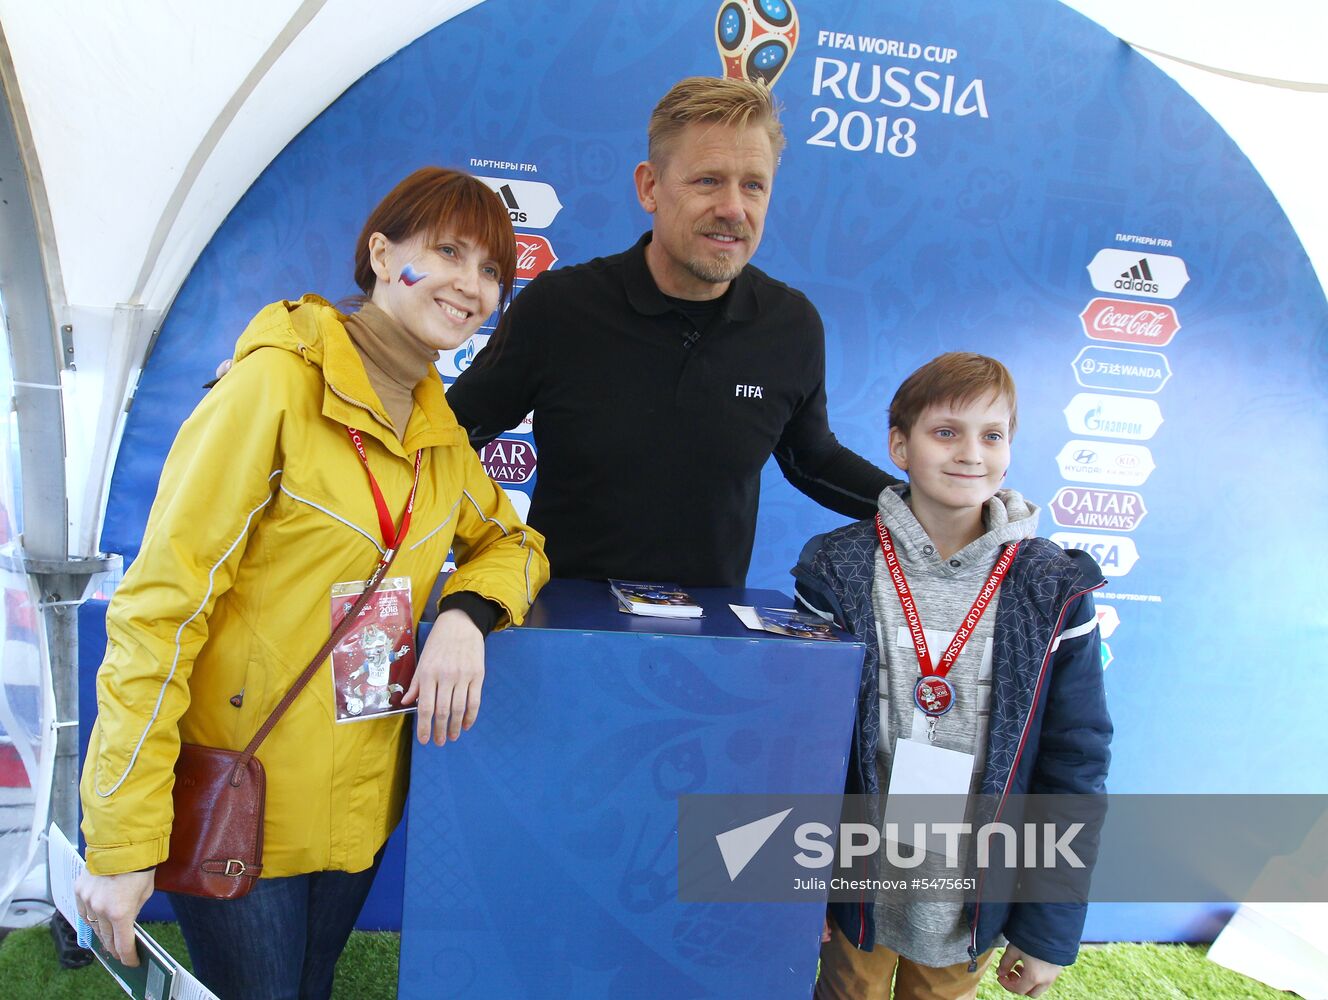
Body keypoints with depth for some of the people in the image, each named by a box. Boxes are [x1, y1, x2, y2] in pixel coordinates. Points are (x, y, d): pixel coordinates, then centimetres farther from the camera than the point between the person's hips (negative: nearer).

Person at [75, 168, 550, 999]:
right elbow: (159, 610, -18)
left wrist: (466, 614, -11)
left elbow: (514, 544, 13)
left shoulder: (440, 429, 3)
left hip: (359, 807, 6)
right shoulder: (276, 384, -16)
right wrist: (123, 845, -19)